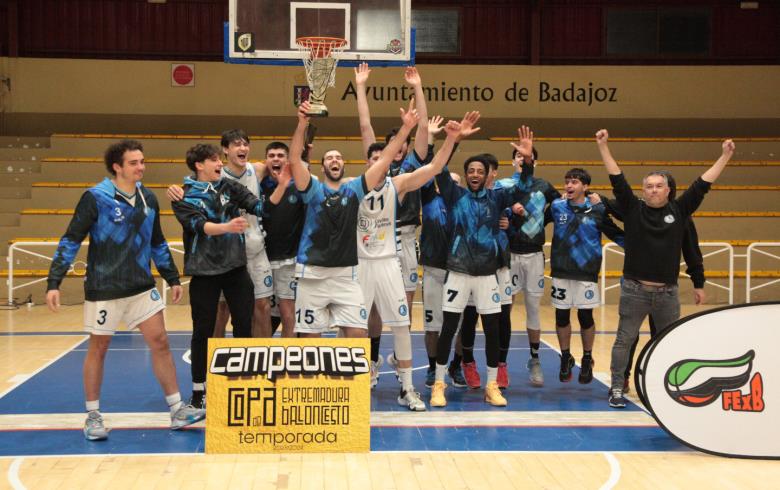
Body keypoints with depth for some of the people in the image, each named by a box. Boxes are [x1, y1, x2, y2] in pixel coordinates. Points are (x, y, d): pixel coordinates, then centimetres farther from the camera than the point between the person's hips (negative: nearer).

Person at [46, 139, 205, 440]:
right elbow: (70, 241, -11)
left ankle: (177, 410, 9)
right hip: (103, 289, -5)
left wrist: (172, 278, 17)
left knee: (160, 342, 2)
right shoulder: (95, 198, -12)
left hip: (142, 288, 5)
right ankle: (93, 416, 20)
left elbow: (158, 243, 17)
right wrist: (54, 283, -16)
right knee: (98, 349, 6)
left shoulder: (148, 199, 5)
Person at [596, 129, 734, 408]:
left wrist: (725, 156, 2)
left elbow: (702, 185, 4)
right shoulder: (633, 210, 0)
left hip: (667, 293, 2)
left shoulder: (679, 211, 4)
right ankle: (617, 389, 9)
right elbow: (617, 180, -4)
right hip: (634, 291, -2)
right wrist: (603, 146, -10)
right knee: (624, 340, 2)